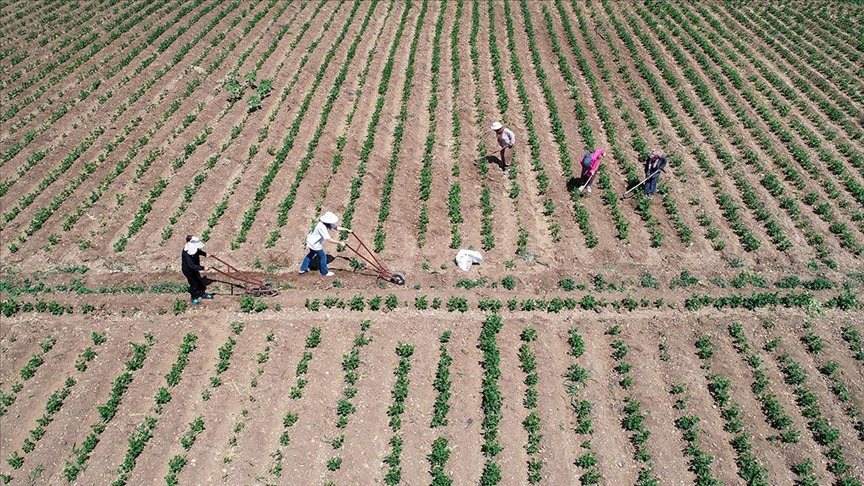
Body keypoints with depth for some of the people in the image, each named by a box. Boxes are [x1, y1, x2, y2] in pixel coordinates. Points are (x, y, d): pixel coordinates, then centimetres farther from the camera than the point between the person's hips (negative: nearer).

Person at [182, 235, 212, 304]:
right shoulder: (185, 253, -37)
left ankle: (202, 294, 38)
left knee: (199, 280, 17)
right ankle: (193, 298, 25)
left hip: (194, 268, 7)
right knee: (193, 283, 2)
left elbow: (199, 251, 12)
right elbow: (192, 266, -41)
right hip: (187, 269, -7)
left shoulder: (194, 249, -15)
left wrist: (205, 254, -2)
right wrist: (203, 268, -46)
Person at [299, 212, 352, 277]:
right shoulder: (322, 227, -35)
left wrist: (347, 230, -5)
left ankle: (303, 269, 43)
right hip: (314, 244, -9)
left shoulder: (328, 223, -10)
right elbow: (329, 239, -36)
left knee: (311, 253, 28)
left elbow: (336, 227, 3)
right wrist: (340, 242, -33)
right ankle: (325, 272, 25)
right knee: (323, 256, 6)